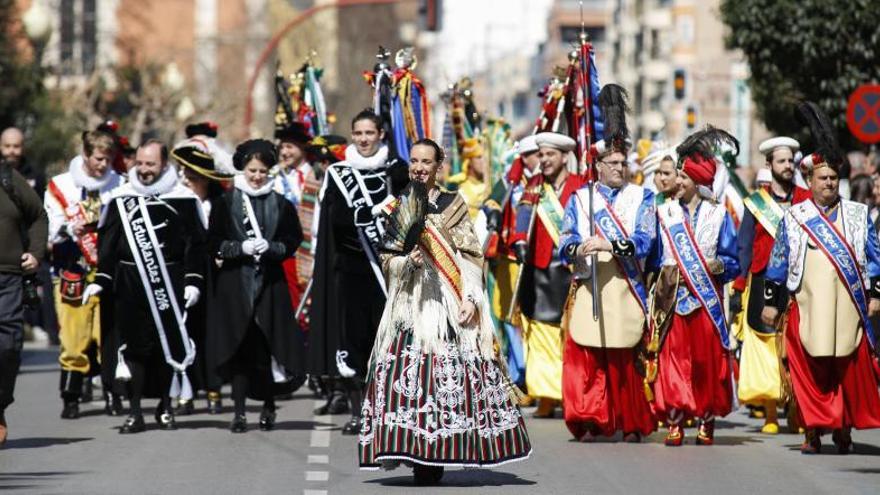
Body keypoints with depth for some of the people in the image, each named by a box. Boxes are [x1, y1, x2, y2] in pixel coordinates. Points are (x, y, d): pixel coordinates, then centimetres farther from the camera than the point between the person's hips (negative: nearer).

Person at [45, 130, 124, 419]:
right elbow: (50, 230, -1)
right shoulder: (60, 186, 5)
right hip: (73, 273, -1)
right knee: (73, 337, -3)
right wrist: (70, 229, -20)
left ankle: (113, 395, 8)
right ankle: (70, 399, 4)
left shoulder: (119, 186, 8)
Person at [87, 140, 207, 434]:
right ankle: (135, 413, 2)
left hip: (170, 285, -1)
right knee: (134, 346, -2)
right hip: (130, 286, 1)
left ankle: (165, 407, 19)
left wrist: (193, 281, -5)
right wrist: (101, 280, 3)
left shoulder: (184, 200, 2)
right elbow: (107, 244, 10)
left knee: (170, 344, 4)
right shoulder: (121, 199, 8)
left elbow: (196, 243, 3)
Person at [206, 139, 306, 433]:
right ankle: (239, 412, -5)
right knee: (238, 347, -5)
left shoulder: (281, 205, 8)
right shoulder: (226, 203, 5)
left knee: (269, 347, 0)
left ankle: (268, 407, 16)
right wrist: (240, 248, -12)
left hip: (270, 282, 1)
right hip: (235, 282, -1)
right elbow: (213, 242, 3)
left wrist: (270, 247, -11)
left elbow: (293, 241, 7)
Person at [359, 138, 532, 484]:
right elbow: (387, 260, 11)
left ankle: (436, 459, -5)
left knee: (451, 375, -8)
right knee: (409, 373, -11)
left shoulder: (454, 205, 10)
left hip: (450, 304, -1)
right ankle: (417, 455, -9)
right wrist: (407, 261, -11)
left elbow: (471, 257, 6)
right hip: (410, 303, 1)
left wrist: (470, 298, -6)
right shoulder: (396, 207, 13)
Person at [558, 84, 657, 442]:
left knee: (626, 360, -2)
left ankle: (632, 423, 7)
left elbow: (644, 242, -3)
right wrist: (578, 249, -18)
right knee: (585, 358, -6)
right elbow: (565, 242, 5)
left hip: (626, 290, -1)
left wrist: (608, 244, -19)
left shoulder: (641, 198, 9)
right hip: (588, 289, 1)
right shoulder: (579, 199, 14)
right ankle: (589, 422, 0)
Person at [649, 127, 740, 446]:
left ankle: (707, 420, 10)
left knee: (707, 359, 0)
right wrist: (663, 271, -5)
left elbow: (733, 261, 5)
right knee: (673, 356, -6)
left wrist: (719, 265, -13)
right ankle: (674, 421, -4)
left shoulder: (718, 215, 6)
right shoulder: (665, 213, 10)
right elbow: (654, 255, 13)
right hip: (673, 297, 1)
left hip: (707, 298, -1)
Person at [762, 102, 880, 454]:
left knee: (850, 368, 2)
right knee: (810, 369, -3)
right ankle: (813, 431, 1)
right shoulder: (793, 218, 7)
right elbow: (778, 263, 10)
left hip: (848, 306, 1)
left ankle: (845, 429, 14)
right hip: (807, 307, -1)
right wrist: (771, 302, 8)